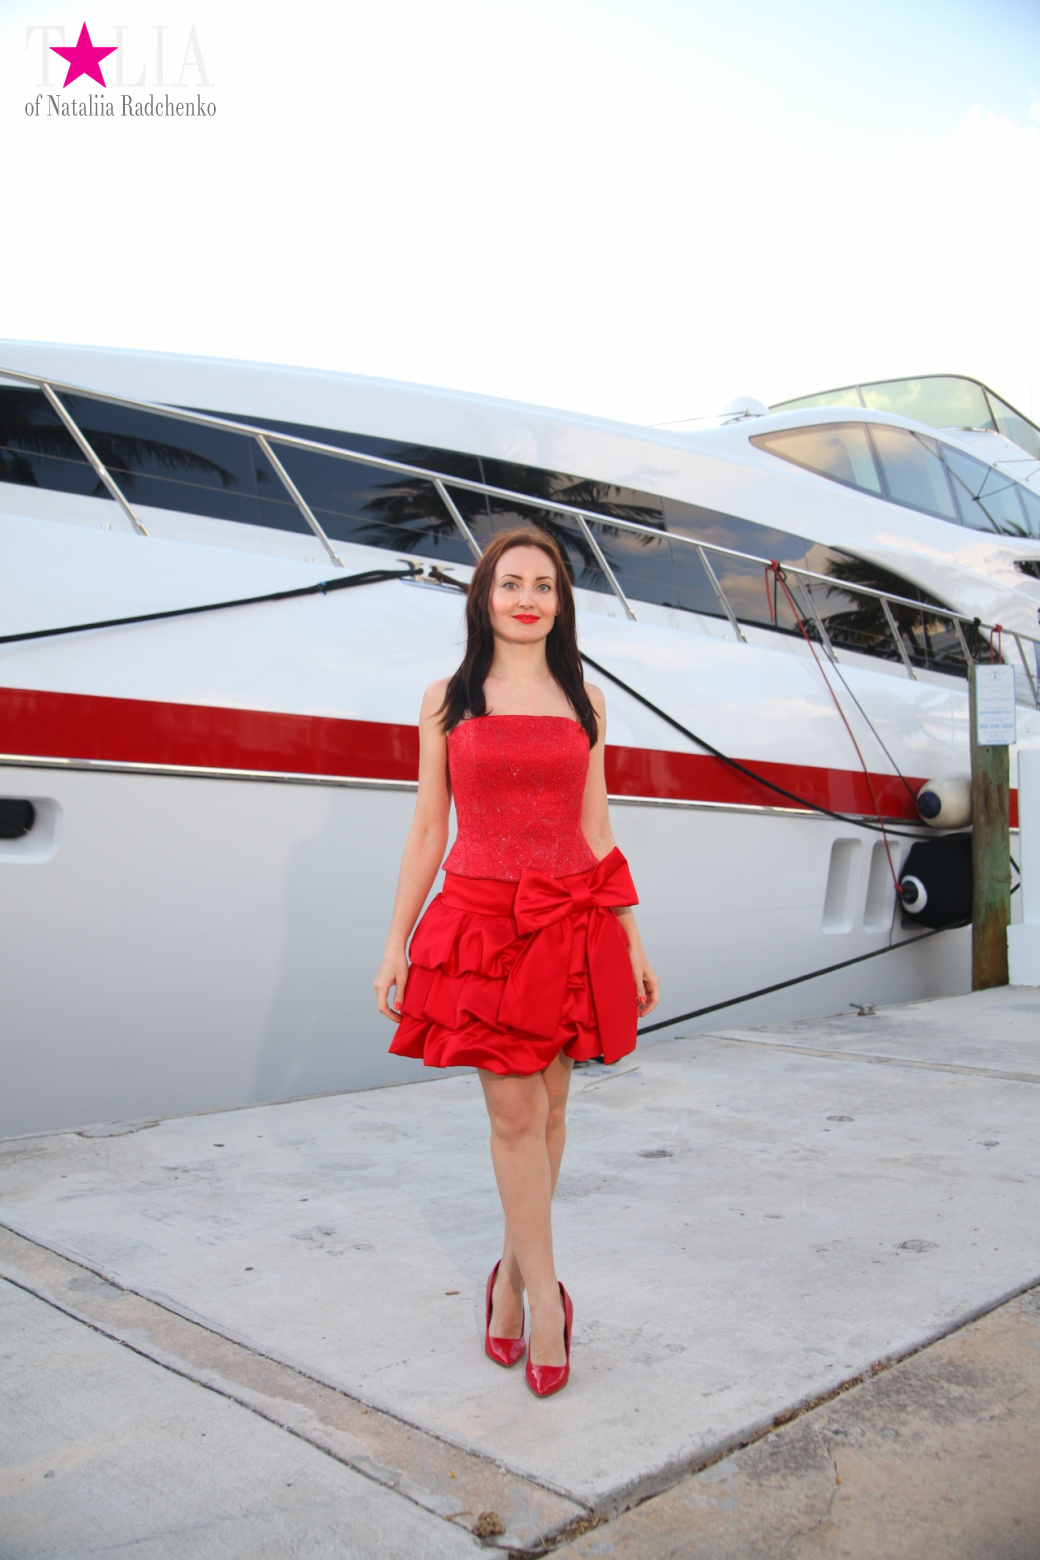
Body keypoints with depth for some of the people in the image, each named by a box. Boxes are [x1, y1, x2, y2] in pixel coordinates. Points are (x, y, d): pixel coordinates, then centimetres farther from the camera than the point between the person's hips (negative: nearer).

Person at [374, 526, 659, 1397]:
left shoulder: (583, 703, 10)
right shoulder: (446, 702, 6)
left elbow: (596, 831, 11)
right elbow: (427, 833, 6)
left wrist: (633, 942, 9)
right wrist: (395, 945, 3)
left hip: (570, 925, 2)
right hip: (479, 922, -2)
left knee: (548, 1110, 8)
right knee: (513, 1115, -2)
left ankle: (513, 1274, 27)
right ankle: (547, 1300, 11)